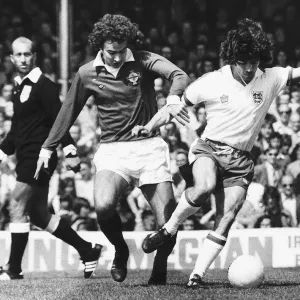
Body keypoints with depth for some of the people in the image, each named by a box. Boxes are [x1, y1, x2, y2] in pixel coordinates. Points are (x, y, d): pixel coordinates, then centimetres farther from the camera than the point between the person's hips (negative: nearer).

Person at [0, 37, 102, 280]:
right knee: (38, 215, 10)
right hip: (27, 158, 9)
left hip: (39, 156, -9)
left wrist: (69, 151, -22)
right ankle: (88, 251, 19)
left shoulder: (43, 86, -9)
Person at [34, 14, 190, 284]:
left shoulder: (143, 61, -3)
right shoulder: (87, 74, 5)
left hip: (149, 146, -1)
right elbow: (69, 111, 17)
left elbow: (180, 76, -18)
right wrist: (48, 147, 19)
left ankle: (160, 266, 24)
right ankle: (120, 251, 3)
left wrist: (173, 96, -41)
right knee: (103, 206, -29)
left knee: (168, 223, -9)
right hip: (112, 150, 1)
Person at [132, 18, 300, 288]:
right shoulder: (211, 83, -4)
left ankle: (197, 275, -11)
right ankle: (168, 230, -12)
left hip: (240, 161, 3)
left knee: (227, 217, -14)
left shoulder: (270, 79, 1)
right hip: (208, 148, -2)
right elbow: (177, 106, 3)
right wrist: (148, 128, -8)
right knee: (205, 187, -35)